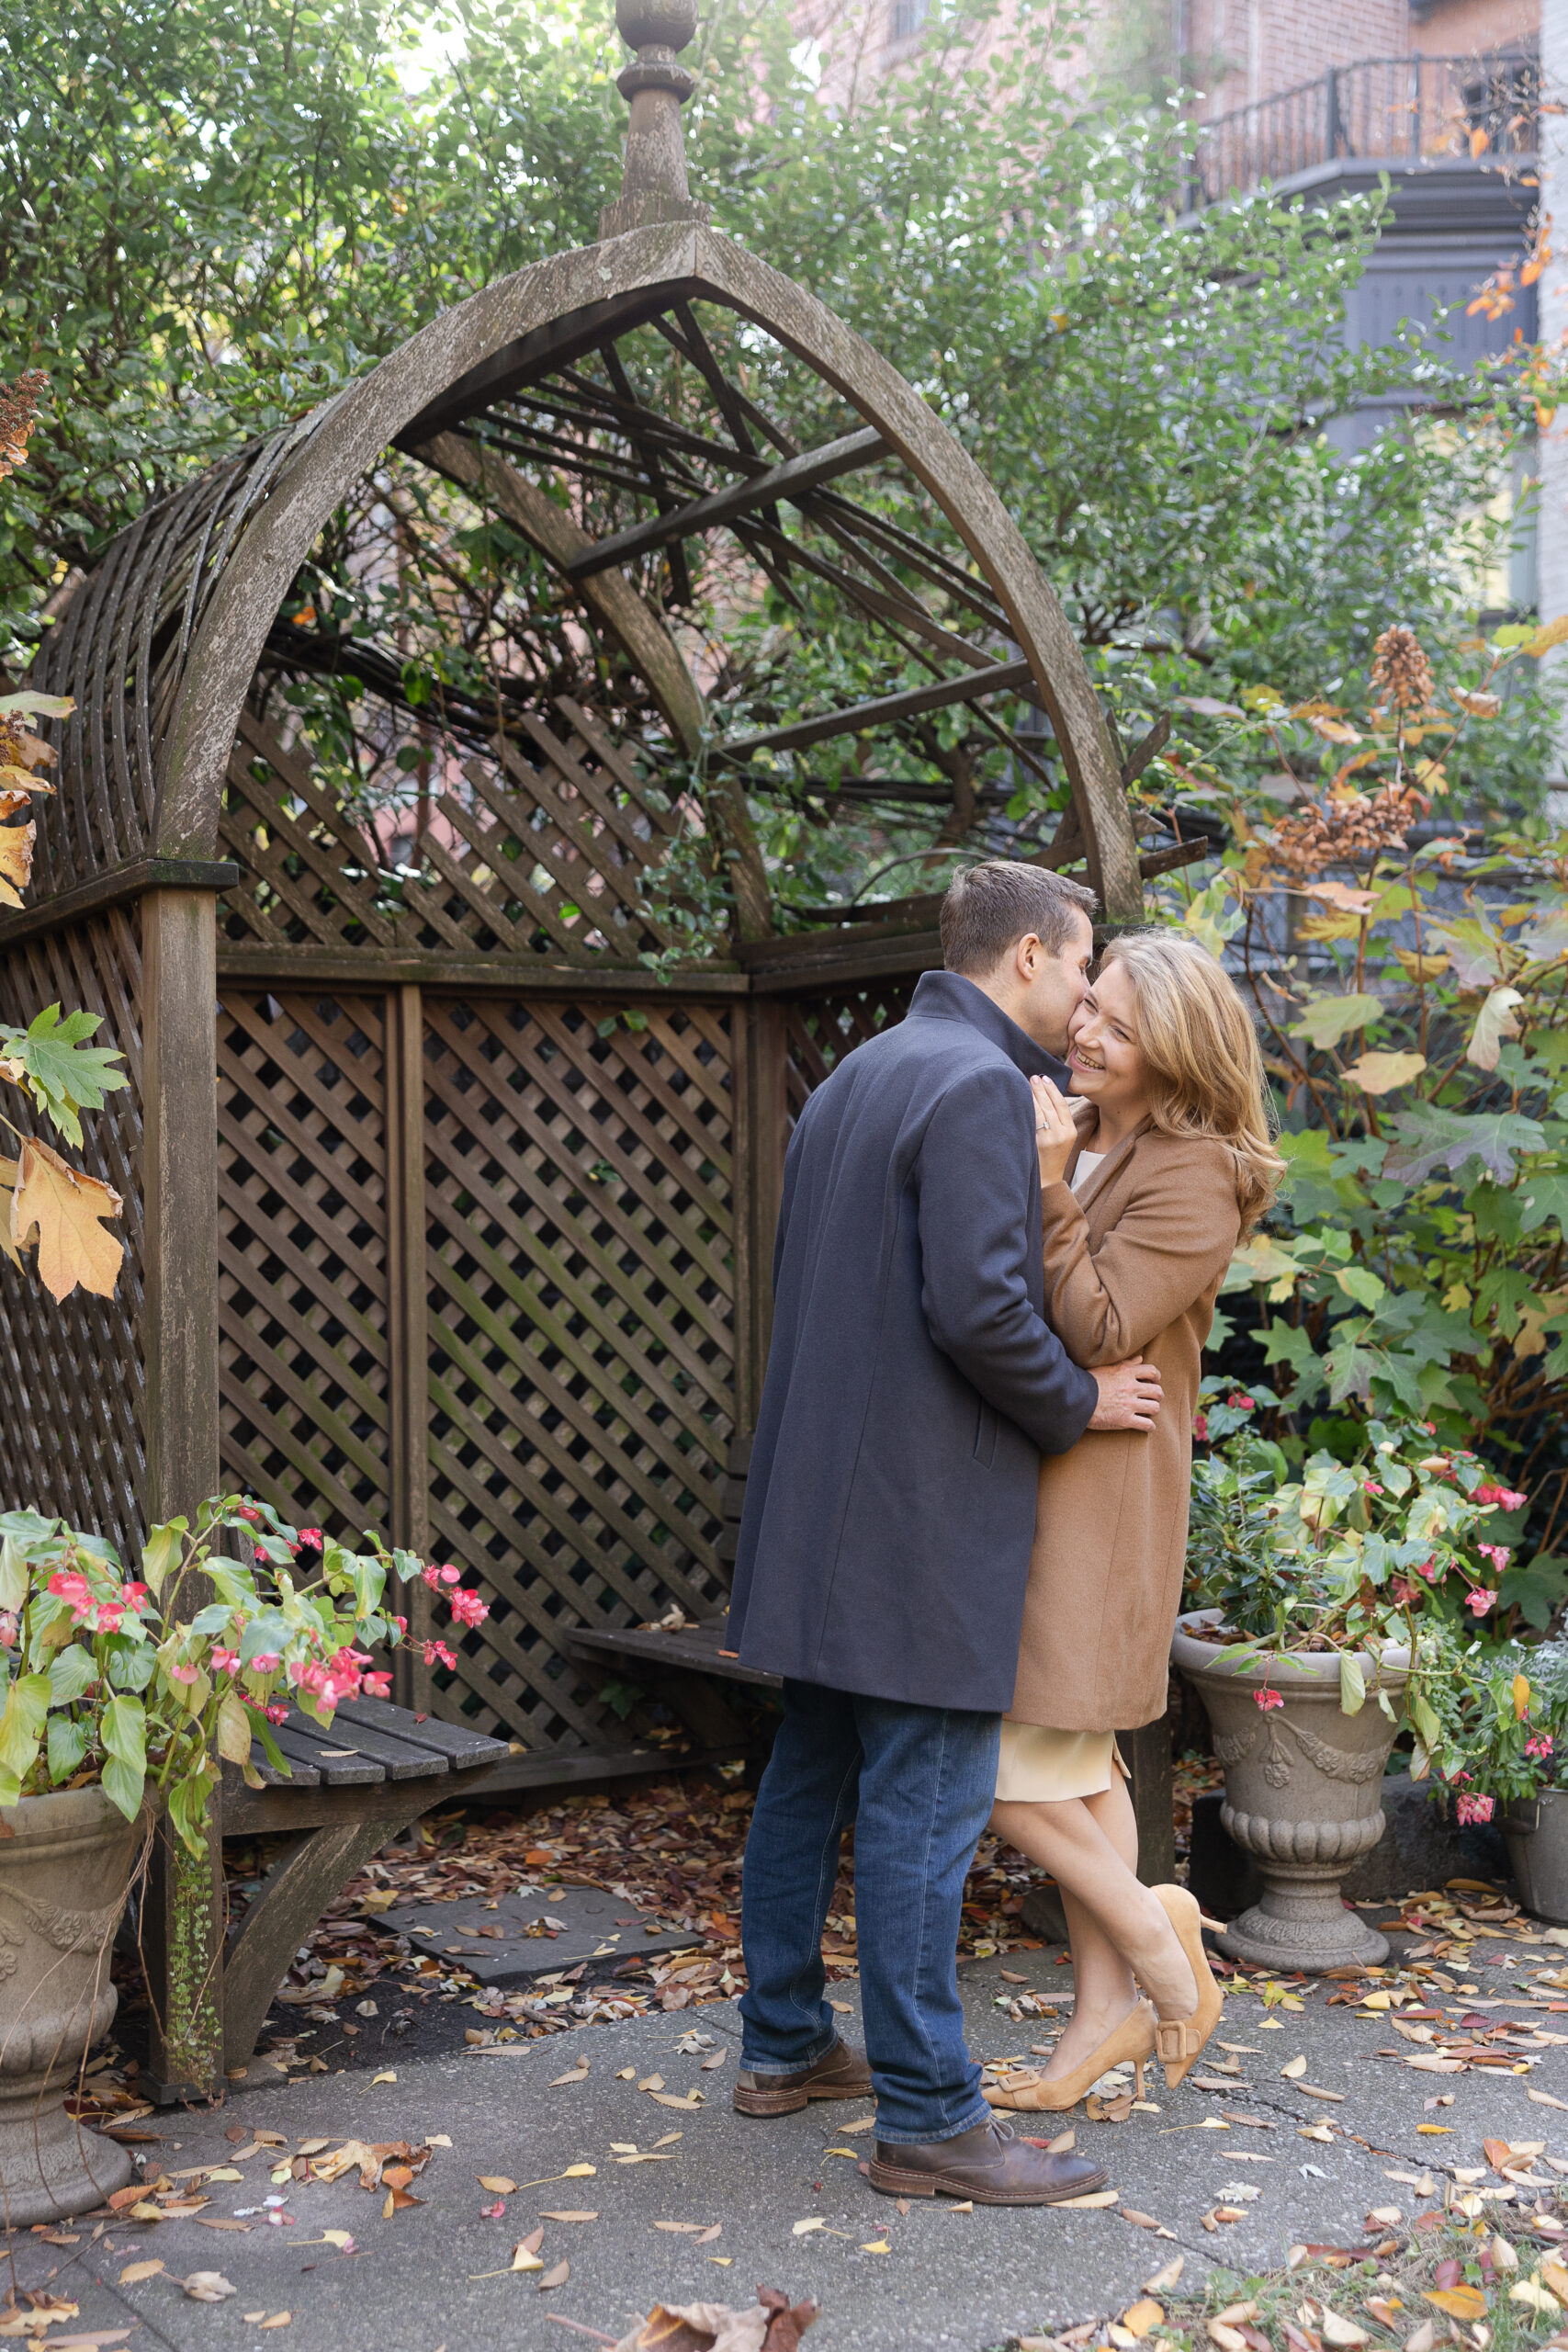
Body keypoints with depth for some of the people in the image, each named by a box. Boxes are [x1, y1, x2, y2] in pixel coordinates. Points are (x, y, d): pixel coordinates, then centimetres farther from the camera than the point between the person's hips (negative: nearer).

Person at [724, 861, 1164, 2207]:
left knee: (813, 1773, 17)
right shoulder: (982, 1085, -14)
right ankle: (928, 2117, 5)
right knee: (926, 1804, -3)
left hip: (824, 1492, 10)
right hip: (925, 1505, -10)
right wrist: (1080, 1403, -7)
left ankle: (785, 2046, 28)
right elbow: (979, 1306, -23)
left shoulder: (855, 1077, 16)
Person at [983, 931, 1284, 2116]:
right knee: (1074, 1760, 13)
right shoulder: (1073, 1134, 10)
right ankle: (1110, 2004, 23)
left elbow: (1096, 1331, -21)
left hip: (1094, 1489, -8)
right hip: (1024, 1479, 8)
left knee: (992, 1755, -6)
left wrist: (1049, 1193, -25)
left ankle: (1152, 1932, 14)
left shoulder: (1195, 1177, -14)